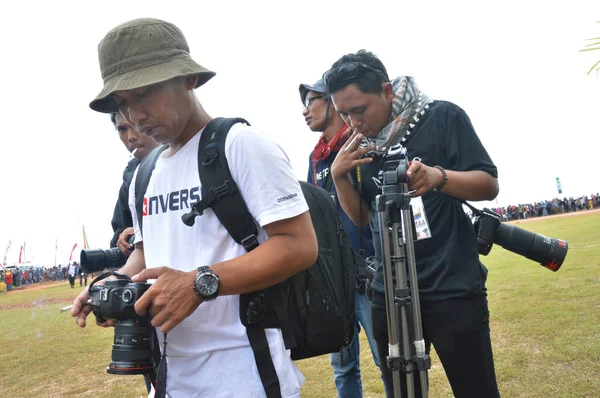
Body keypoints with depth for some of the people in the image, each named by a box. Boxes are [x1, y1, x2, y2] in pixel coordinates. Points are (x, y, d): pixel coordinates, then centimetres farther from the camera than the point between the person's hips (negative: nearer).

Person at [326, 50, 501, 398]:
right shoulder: (359, 145, 8)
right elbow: (362, 217, 11)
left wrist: (438, 177, -27)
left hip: (452, 290, -4)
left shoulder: (442, 117, -5)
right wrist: (339, 176, -6)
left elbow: (489, 185, -7)